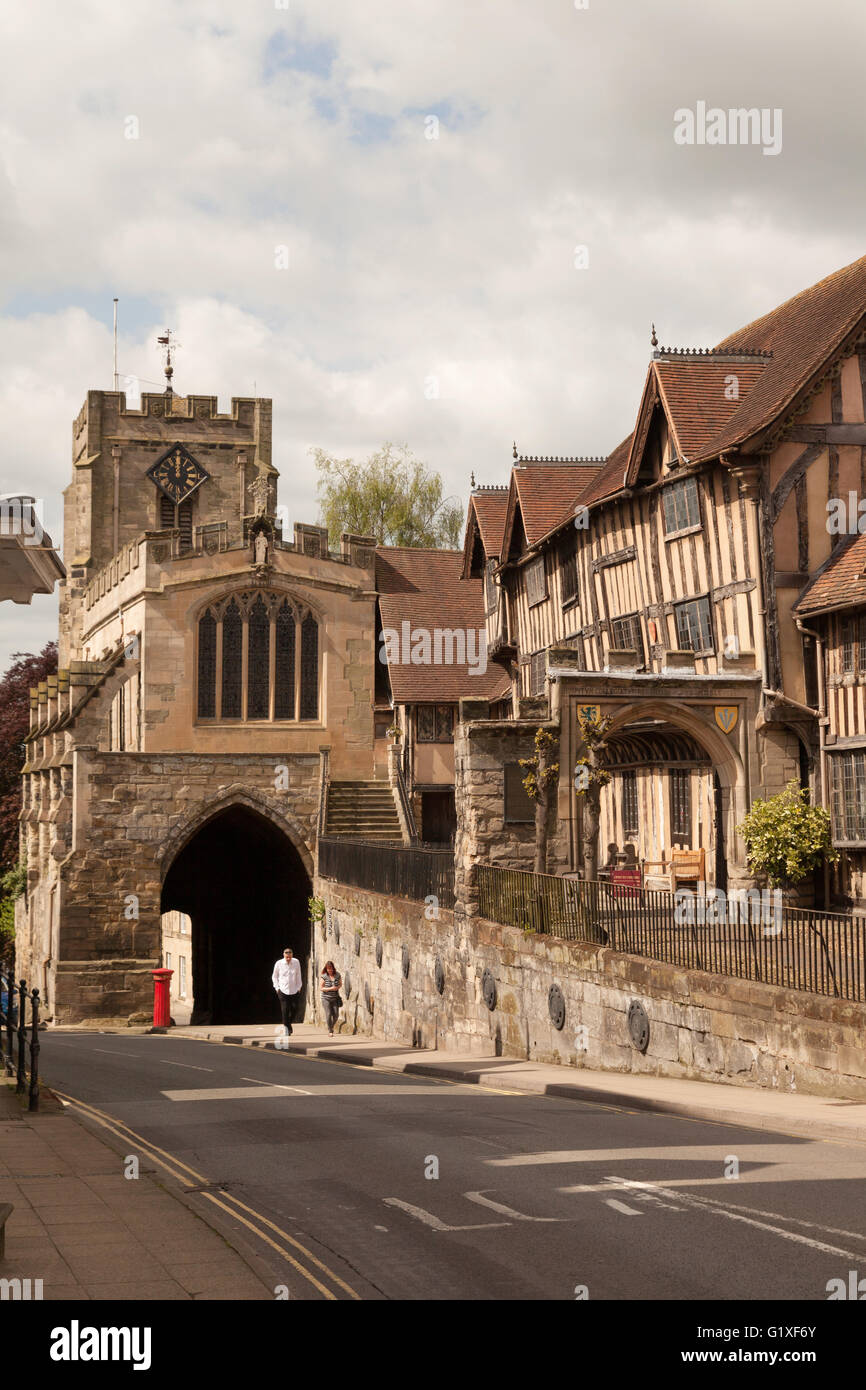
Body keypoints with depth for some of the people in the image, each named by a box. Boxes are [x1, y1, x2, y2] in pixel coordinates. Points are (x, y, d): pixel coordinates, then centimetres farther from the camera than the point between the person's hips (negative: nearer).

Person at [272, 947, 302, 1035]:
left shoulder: (296, 962, -1)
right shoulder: (279, 964, -3)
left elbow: (298, 976, 10)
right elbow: (274, 977, 10)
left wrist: (299, 987, 9)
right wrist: (277, 987, 2)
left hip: (294, 991, 2)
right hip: (283, 991, -1)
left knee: (293, 1009, 3)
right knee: (285, 1010, -6)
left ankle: (289, 1023, 28)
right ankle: (286, 1027, 4)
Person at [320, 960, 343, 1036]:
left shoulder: (337, 975, -1)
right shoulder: (324, 976, -10)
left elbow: (340, 983, 13)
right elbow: (321, 988, -6)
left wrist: (337, 987, -9)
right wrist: (330, 988, -21)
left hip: (335, 998, 3)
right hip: (326, 998, -3)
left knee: (335, 1015, -2)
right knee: (328, 1014, -10)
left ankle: (331, 1027, 26)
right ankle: (330, 1031, 4)